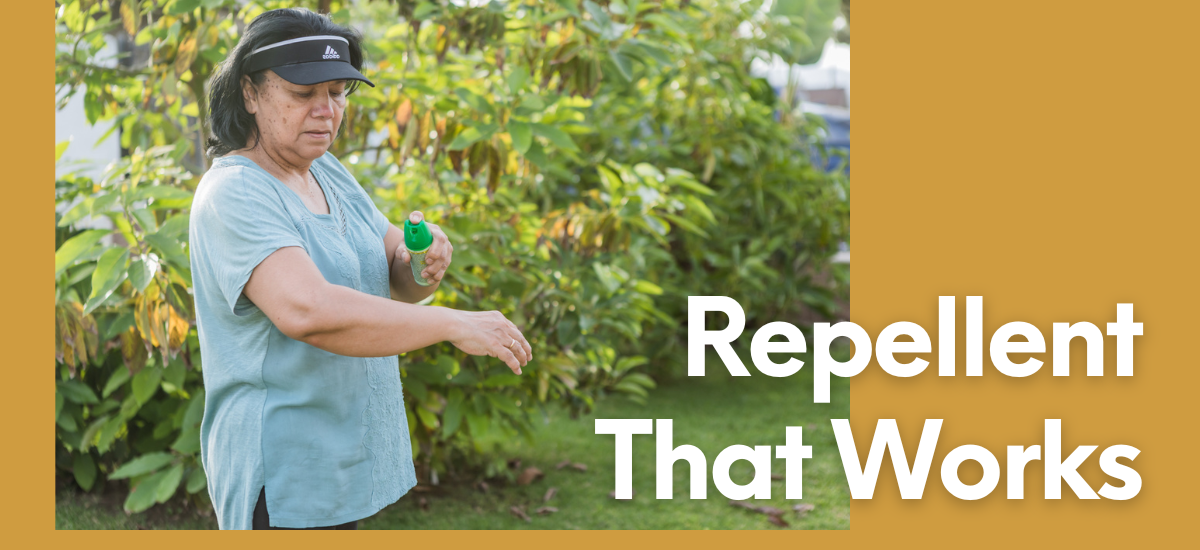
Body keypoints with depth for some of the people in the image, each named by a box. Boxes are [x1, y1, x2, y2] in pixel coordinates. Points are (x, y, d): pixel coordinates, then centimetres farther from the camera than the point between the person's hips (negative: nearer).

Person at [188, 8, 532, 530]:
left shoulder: (329, 173, 9)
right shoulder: (232, 196, -18)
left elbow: (399, 284, 12)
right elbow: (307, 310, -33)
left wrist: (424, 262, -13)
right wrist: (453, 325, -31)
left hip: (349, 457, 8)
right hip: (284, 477, -8)